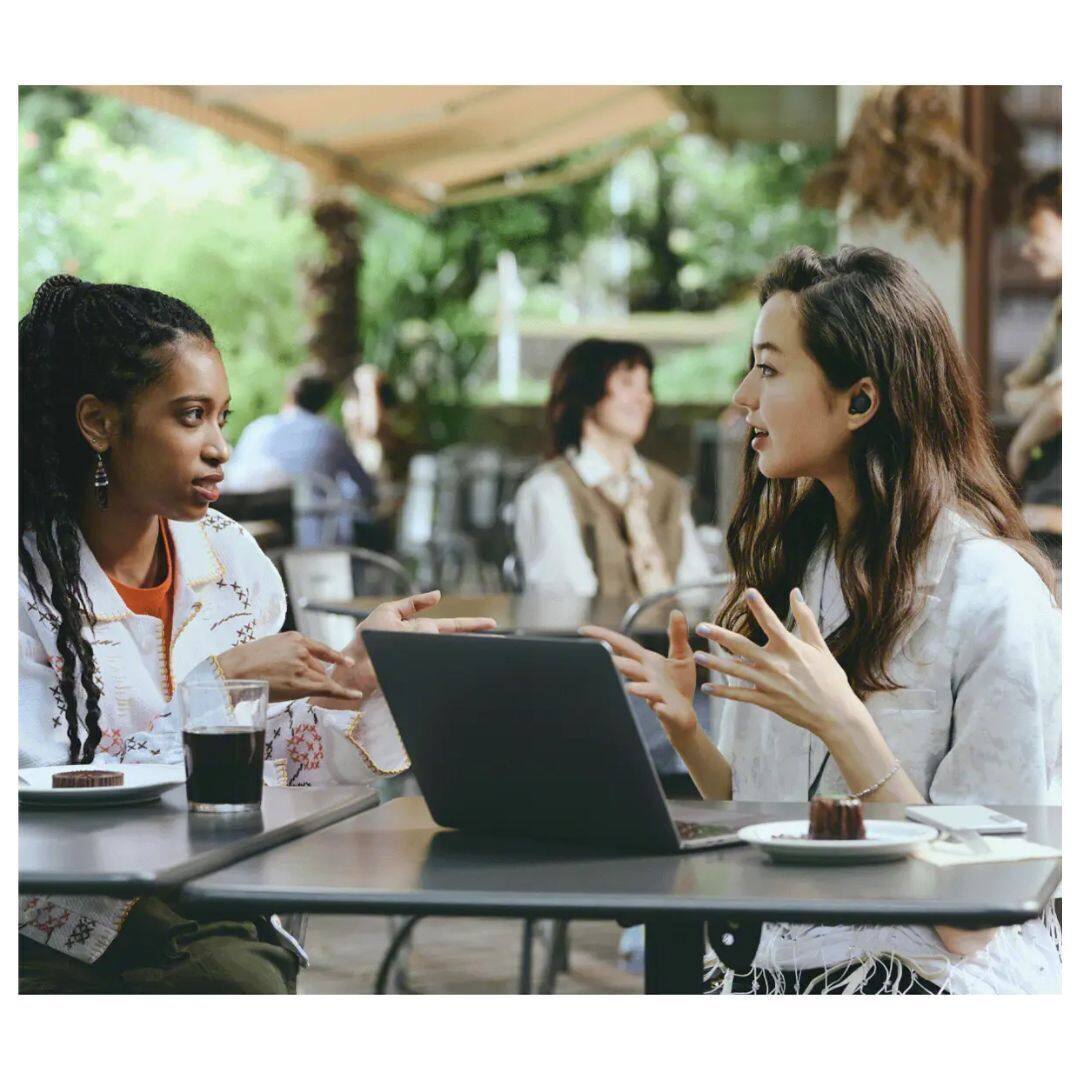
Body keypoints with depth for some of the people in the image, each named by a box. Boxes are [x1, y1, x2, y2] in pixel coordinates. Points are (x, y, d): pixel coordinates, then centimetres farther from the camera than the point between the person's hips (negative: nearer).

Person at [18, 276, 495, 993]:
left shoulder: (232, 559, 8)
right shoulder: (30, 578, -9)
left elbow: (286, 776, 12)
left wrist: (360, 672, -4)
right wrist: (218, 686, -17)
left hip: (210, 919, 4)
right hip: (58, 929, -3)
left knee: (250, 981, -29)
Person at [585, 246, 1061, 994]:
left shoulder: (995, 595, -13)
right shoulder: (793, 553, 10)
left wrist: (841, 725, -24)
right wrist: (685, 729, -5)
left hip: (921, 979, -6)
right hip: (765, 969, 7)